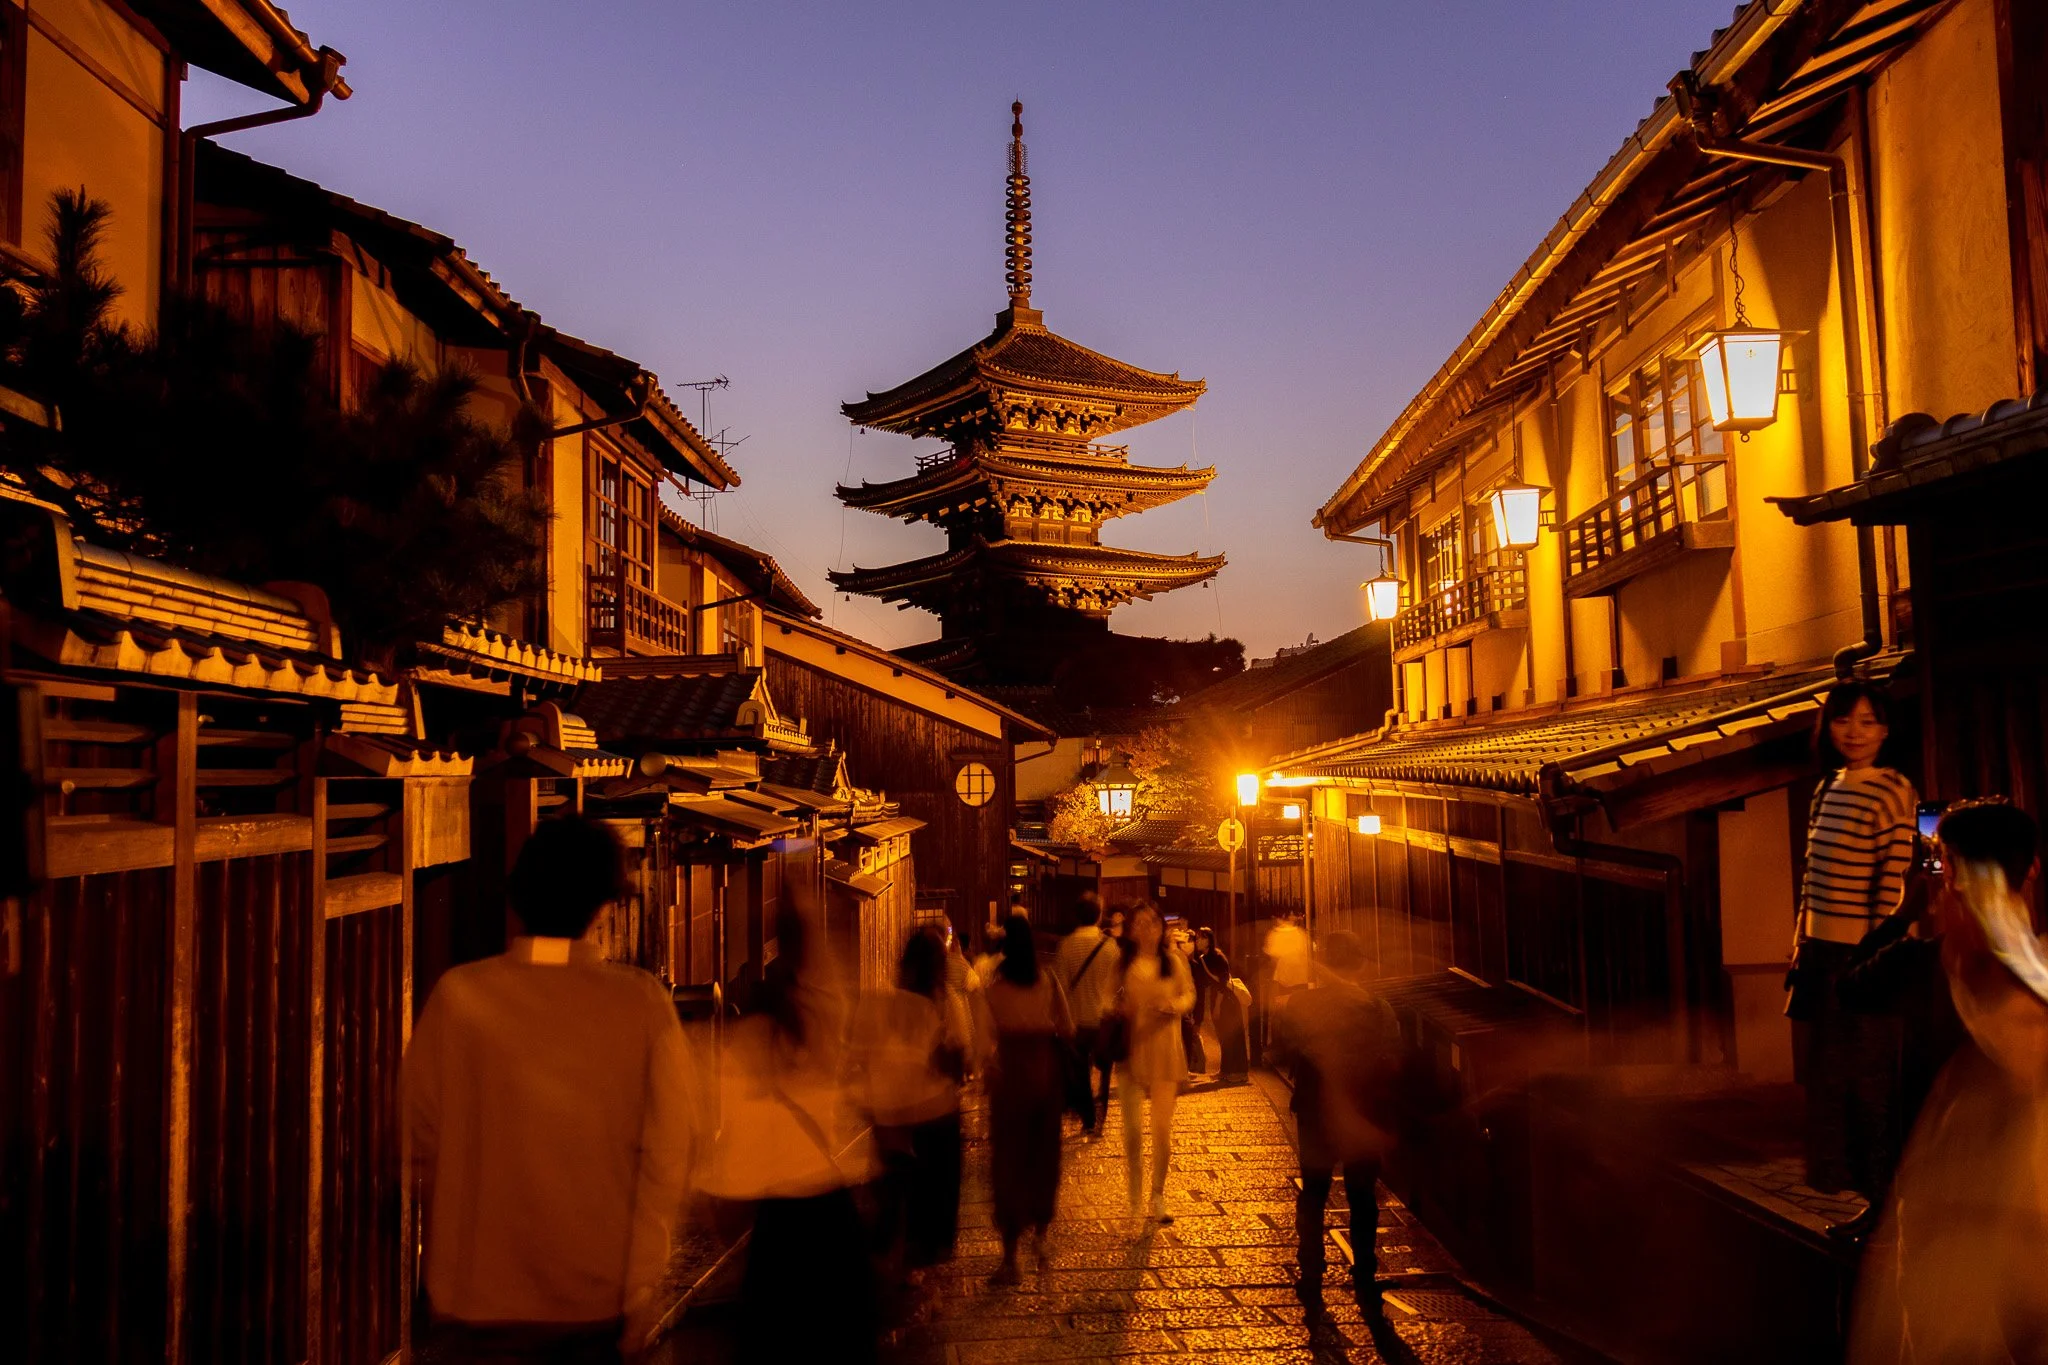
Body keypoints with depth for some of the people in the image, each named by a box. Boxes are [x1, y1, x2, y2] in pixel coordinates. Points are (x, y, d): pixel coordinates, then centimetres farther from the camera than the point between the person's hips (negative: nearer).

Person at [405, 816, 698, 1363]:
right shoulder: (642, 1001, -13)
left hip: (479, 1292, 0)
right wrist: (642, 1287, 2)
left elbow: (420, 1138, -2)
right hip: (599, 1299, 0)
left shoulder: (458, 995, -12)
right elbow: (667, 1153, -10)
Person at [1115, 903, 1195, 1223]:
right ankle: (1135, 1200, 14)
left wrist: (1173, 1006, -13)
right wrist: (1119, 1008, -17)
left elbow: (1189, 993, 7)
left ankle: (1158, 1197, 24)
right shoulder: (1122, 963, -2)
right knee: (1132, 1130, 0)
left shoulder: (1174, 960, 0)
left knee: (1163, 1128, 7)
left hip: (1166, 1050, 1)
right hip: (1131, 1050, -1)